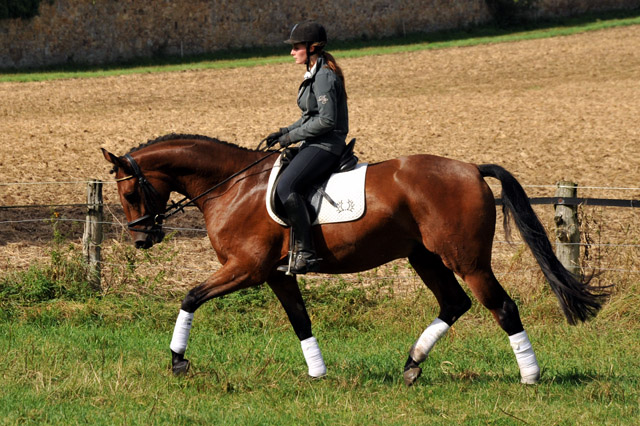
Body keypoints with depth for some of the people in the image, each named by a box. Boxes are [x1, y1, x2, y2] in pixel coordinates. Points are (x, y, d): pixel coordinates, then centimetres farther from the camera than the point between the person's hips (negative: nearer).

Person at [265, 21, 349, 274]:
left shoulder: (324, 77, -16)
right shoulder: (315, 75, 16)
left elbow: (327, 120, -22)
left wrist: (292, 136, -15)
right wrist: (285, 132, 12)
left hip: (325, 146, -11)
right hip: (316, 145, 11)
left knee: (286, 187, -27)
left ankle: (305, 252, -29)